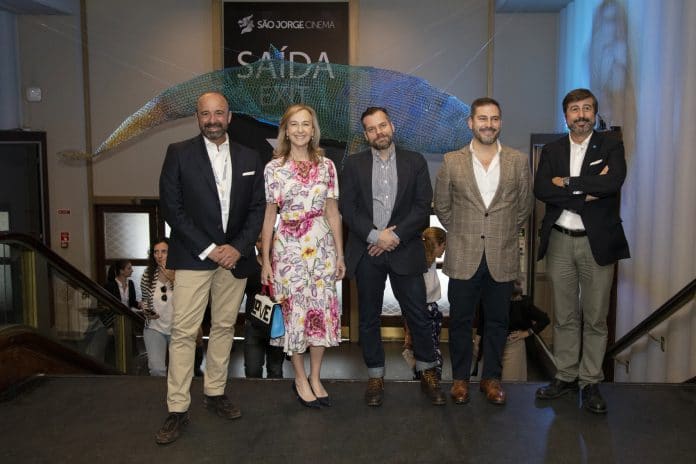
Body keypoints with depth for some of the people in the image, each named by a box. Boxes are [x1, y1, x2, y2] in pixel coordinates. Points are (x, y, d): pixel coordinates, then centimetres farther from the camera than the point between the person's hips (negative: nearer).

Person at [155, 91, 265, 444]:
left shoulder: (249, 158, 8)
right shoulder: (179, 153, -1)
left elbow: (258, 207, 6)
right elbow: (171, 207, -6)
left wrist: (238, 247, -8)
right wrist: (207, 249, -12)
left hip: (234, 255, 3)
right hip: (193, 256, -3)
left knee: (224, 327, 11)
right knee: (183, 331, -3)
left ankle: (215, 393, 25)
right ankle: (178, 409, 7)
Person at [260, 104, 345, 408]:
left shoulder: (326, 166, 5)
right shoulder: (274, 168, -1)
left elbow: (333, 213, 8)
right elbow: (269, 216, 1)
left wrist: (340, 254, 7)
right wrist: (265, 260, -1)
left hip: (322, 247, 2)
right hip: (288, 248, -2)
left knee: (323, 311, 5)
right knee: (295, 312, 5)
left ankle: (315, 378, 23)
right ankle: (300, 379, 24)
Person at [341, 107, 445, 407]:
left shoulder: (415, 162, 6)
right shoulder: (354, 164, 6)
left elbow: (422, 207, -1)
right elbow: (347, 208, -1)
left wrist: (395, 236, -12)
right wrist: (375, 236, -12)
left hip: (405, 250, 0)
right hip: (367, 252, 1)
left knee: (418, 314, 4)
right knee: (369, 318, 8)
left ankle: (428, 373, 22)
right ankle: (375, 376, 23)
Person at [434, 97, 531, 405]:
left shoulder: (518, 162, 2)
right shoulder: (451, 162, 0)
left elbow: (524, 207, 11)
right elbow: (442, 207, 9)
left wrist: (504, 234, 10)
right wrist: (461, 233, 9)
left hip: (502, 258, 1)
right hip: (463, 258, -1)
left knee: (497, 322, 11)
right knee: (460, 321, 8)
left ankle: (491, 377, 27)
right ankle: (460, 377, 24)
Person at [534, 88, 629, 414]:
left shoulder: (611, 146, 3)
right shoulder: (552, 150, 9)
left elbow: (613, 182, -17)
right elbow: (540, 189, -8)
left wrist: (567, 183, -13)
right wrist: (587, 190, -14)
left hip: (597, 242, -2)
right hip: (559, 242, 2)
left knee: (596, 318, 5)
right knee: (564, 316, 11)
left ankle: (590, 382, 18)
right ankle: (565, 376, 23)